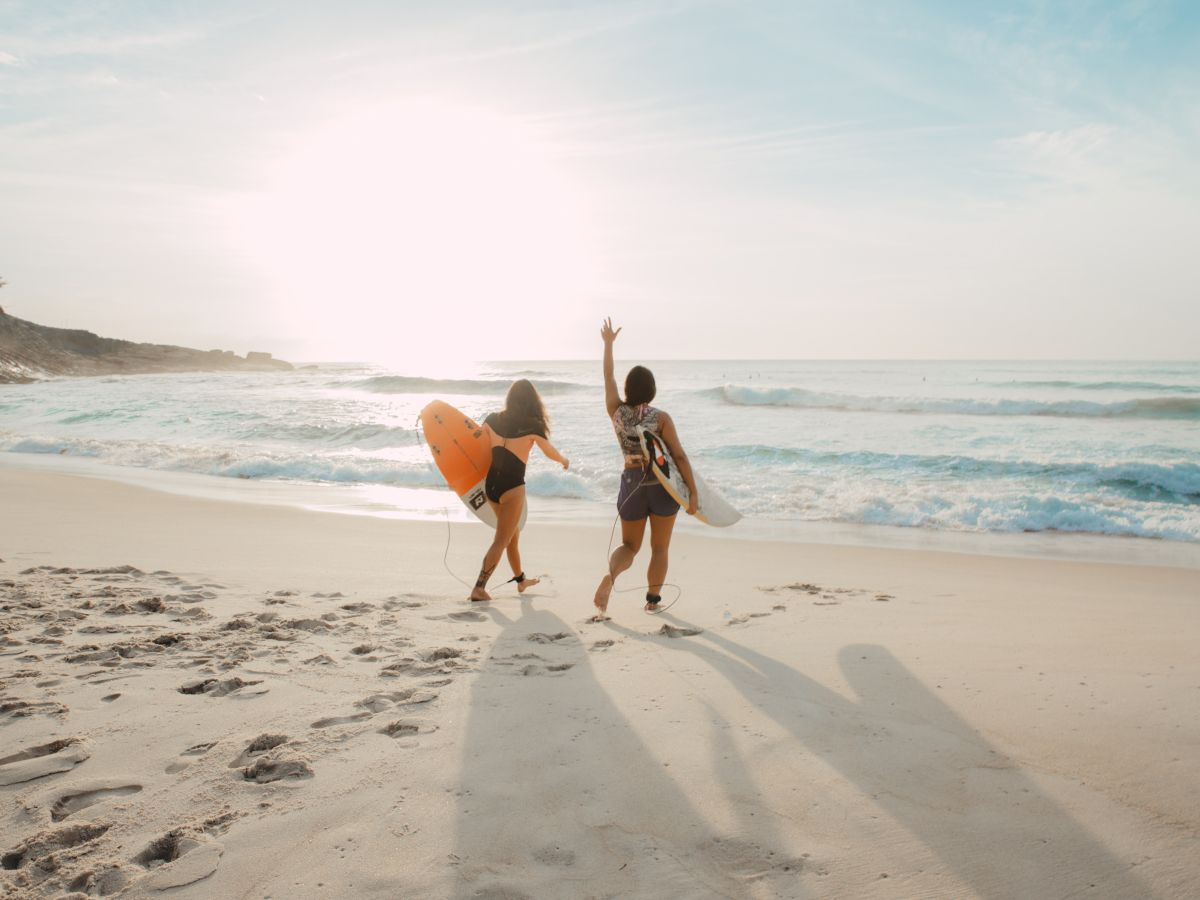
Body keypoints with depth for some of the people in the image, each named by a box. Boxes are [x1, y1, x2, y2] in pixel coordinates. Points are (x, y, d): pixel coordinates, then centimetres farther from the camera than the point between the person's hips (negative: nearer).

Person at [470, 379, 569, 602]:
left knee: (512, 535, 23)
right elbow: (551, 452, 6)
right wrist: (564, 461, 27)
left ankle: (521, 580, 39)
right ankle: (479, 588, -4)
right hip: (512, 487, -6)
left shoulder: (493, 419, 1)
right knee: (501, 541, 2)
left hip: (491, 484, 6)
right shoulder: (533, 426, -9)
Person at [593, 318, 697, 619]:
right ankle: (653, 599, 20)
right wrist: (693, 492, -12)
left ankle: (610, 575, -16)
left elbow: (608, 377, 13)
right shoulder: (660, 417, -11)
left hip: (632, 484, 3)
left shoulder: (616, 412, -3)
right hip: (662, 486, -3)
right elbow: (680, 456, -14)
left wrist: (608, 343, 23)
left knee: (630, 546, 14)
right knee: (659, 548, 14)